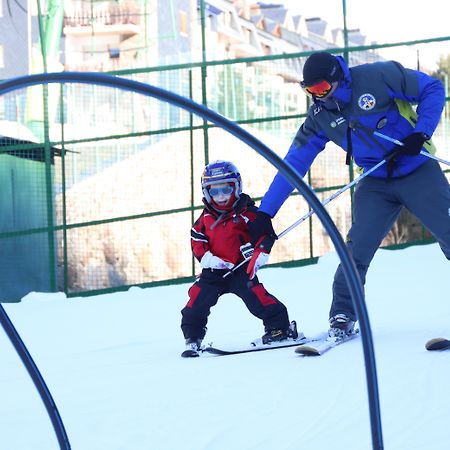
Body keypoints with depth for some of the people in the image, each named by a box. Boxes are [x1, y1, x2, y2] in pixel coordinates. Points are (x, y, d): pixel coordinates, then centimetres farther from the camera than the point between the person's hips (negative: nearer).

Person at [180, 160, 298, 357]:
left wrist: (258, 257, -19)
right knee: (197, 300, -7)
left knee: (256, 295, -18)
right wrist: (207, 258, -9)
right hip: (213, 272, 4)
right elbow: (197, 242, 9)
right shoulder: (205, 218, 8)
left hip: (241, 269, -4)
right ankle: (192, 338, 4)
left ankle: (280, 327, -6)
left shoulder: (246, 212, -5)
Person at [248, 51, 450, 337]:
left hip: (419, 172, -3)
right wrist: (265, 212, -5)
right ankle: (342, 316, 0)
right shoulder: (320, 116, -3)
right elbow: (293, 164, 0)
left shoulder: (378, 77, -16)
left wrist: (421, 133, -20)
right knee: (357, 249, -12)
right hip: (377, 183, 3)